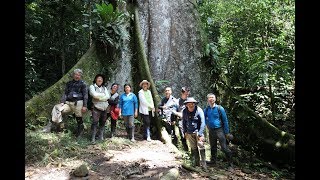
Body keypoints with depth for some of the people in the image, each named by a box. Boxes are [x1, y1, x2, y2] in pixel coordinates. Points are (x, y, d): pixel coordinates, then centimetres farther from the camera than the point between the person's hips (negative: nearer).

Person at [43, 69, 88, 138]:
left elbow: (85, 95, -2)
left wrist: (84, 106, -9)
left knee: (79, 119, 0)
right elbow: (65, 93, 11)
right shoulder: (69, 83, 15)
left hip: (78, 103, -4)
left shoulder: (83, 84, 2)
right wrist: (62, 102, -3)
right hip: (68, 103, 4)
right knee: (56, 108, -13)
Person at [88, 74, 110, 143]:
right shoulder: (92, 86, 4)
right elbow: (94, 95, -15)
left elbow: (108, 96, 1)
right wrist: (103, 94, -3)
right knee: (95, 122, -12)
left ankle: (101, 137, 18)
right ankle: (93, 138, -7)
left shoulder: (104, 87, 17)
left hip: (104, 108, 5)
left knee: (103, 122, 7)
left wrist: (99, 97, -9)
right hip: (96, 107, -5)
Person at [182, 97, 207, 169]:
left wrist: (200, 134, -19)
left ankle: (204, 164, -1)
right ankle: (196, 164, 24)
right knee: (193, 148, 11)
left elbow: (203, 122, -14)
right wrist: (185, 132, 8)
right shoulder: (184, 111, -3)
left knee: (201, 147, -9)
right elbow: (184, 122, 11)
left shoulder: (199, 110, -14)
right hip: (189, 133, 4)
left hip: (198, 131, -4)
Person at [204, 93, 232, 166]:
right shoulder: (206, 109, 3)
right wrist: (207, 125, 10)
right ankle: (213, 160, 32)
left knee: (224, 147, -5)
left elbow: (225, 120, -5)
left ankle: (230, 161, 10)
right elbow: (204, 119, 19)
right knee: (212, 147, 16)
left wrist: (226, 132, -6)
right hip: (211, 131, 4)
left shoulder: (220, 108, -8)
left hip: (219, 130, -4)